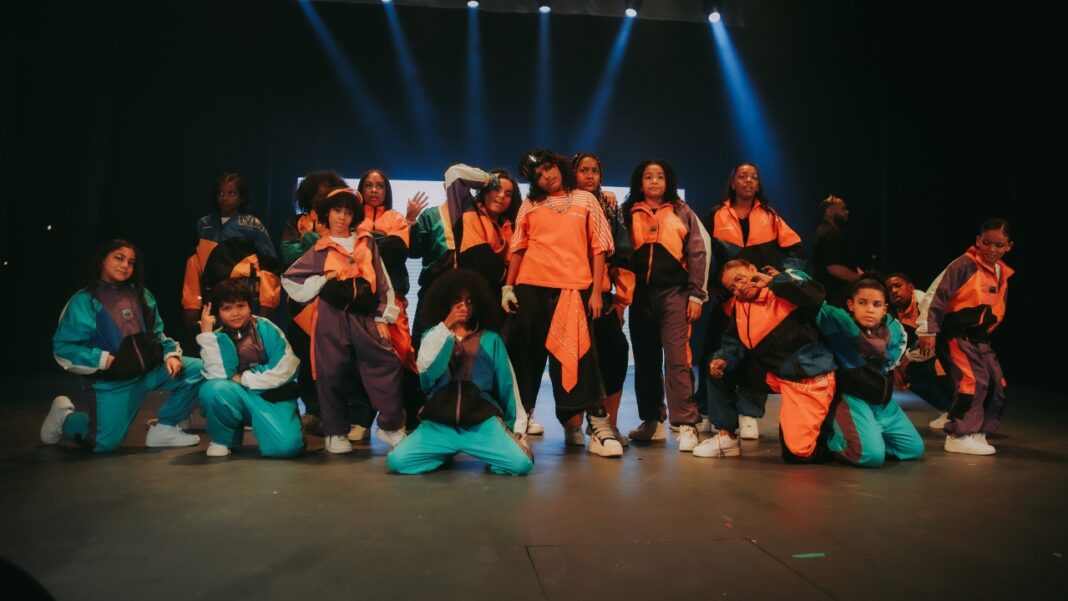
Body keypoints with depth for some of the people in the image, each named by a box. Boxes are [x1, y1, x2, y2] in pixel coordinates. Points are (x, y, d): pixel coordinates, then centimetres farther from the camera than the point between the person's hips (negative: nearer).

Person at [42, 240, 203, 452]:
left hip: (150, 369, 5)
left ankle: (164, 428, 0)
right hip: (109, 380, -4)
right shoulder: (84, 301, -7)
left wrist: (171, 354, -7)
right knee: (104, 443, -7)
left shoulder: (143, 296, 8)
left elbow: (157, 334, 13)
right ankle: (65, 417, 27)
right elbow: (63, 347, -11)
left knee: (197, 369, -15)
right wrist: (107, 360, -19)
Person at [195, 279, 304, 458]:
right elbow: (219, 377, -15)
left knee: (286, 446, -29)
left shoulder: (266, 328, -2)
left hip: (274, 397, -2)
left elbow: (286, 368, -10)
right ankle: (223, 438, -2)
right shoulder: (218, 339, 2)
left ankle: (269, 424, 8)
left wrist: (242, 379, -8)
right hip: (240, 398, 2)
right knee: (212, 389, -30)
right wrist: (206, 333, -17)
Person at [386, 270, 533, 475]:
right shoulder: (432, 335, 12)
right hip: (438, 424, 1)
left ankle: (484, 452, 8)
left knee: (522, 464, -23)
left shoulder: (491, 339, 9)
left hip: (482, 423, -1)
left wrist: (517, 429, 9)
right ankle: (446, 452, 8)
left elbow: (507, 385, 11)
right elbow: (426, 371, -7)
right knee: (396, 461, -19)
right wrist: (445, 327, -13)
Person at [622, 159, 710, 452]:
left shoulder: (681, 211, 7)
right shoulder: (628, 213, 11)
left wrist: (696, 295, -3)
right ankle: (652, 421, 17)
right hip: (640, 294, 2)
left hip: (675, 292, -2)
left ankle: (686, 425, -6)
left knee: (677, 358, -9)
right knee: (645, 358, 7)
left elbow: (698, 253, 3)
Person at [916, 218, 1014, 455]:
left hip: (980, 337, 8)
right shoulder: (964, 265, -14)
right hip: (955, 335, -8)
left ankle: (978, 431, 21)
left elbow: (997, 308, 21)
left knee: (996, 384, 8)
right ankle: (959, 436, -4)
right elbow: (935, 296, -16)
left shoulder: (1003, 273, 10)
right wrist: (928, 330, -17)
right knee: (973, 381, -15)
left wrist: (985, 332, 16)